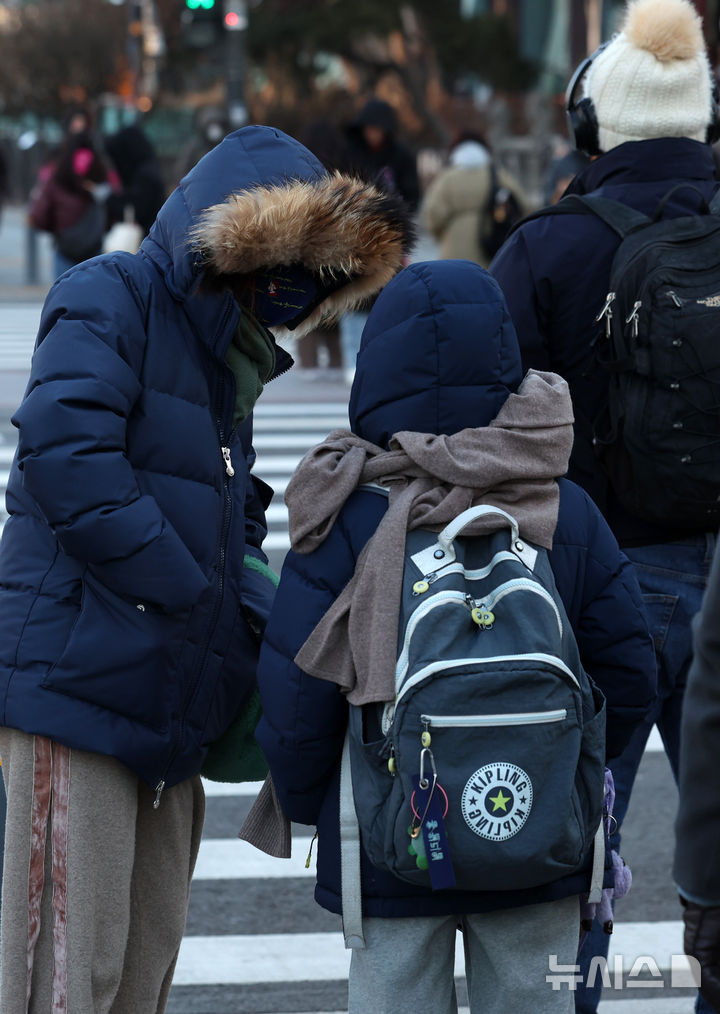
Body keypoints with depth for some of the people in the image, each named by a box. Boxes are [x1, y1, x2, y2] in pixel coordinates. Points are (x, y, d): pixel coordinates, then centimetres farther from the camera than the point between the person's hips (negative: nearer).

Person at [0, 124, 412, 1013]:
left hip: (169, 712, 9)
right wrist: (193, 597, -18)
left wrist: (259, 606, 4)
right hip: (77, 683, -9)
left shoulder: (226, 357, 22)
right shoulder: (109, 300, -6)